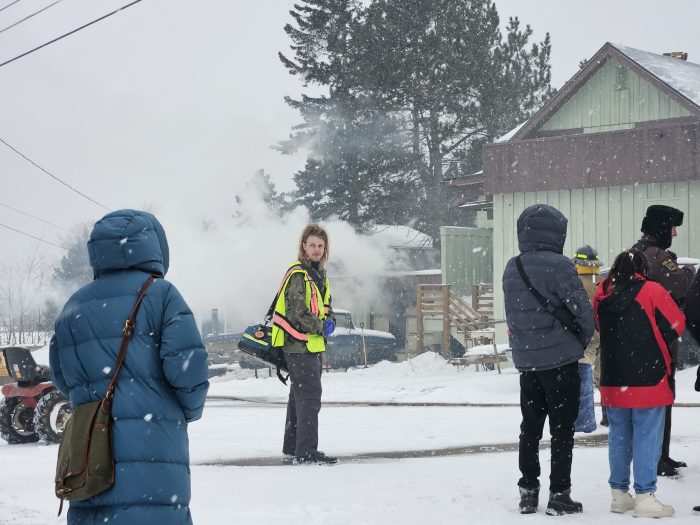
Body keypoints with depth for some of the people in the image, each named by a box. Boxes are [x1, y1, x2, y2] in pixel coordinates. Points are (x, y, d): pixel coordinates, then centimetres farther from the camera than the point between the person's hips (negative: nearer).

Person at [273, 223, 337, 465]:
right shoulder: (297, 274, -14)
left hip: (314, 345, 10)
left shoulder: (320, 274, 15)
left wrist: (329, 321, 1)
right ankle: (306, 452, -13)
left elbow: (325, 305, 23)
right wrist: (321, 327, -13)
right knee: (309, 397, -13)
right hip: (299, 345, -10)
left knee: (299, 396, 17)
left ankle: (292, 447, 27)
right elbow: (297, 313, -20)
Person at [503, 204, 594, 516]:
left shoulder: (511, 269, 6)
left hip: (526, 359, 6)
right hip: (560, 359, -6)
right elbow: (582, 311, -11)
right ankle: (559, 495, 5)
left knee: (530, 427, 13)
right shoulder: (559, 266, -14)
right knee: (562, 428, 3)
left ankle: (528, 492, 17)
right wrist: (583, 341, 7)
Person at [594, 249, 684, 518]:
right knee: (647, 436, -1)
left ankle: (619, 494, 19)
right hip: (648, 379, -5)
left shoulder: (602, 294, 4)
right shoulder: (651, 291, -11)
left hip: (613, 380, 5)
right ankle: (645, 497, -2)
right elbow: (676, 325, -5)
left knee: (619, 436, 13)